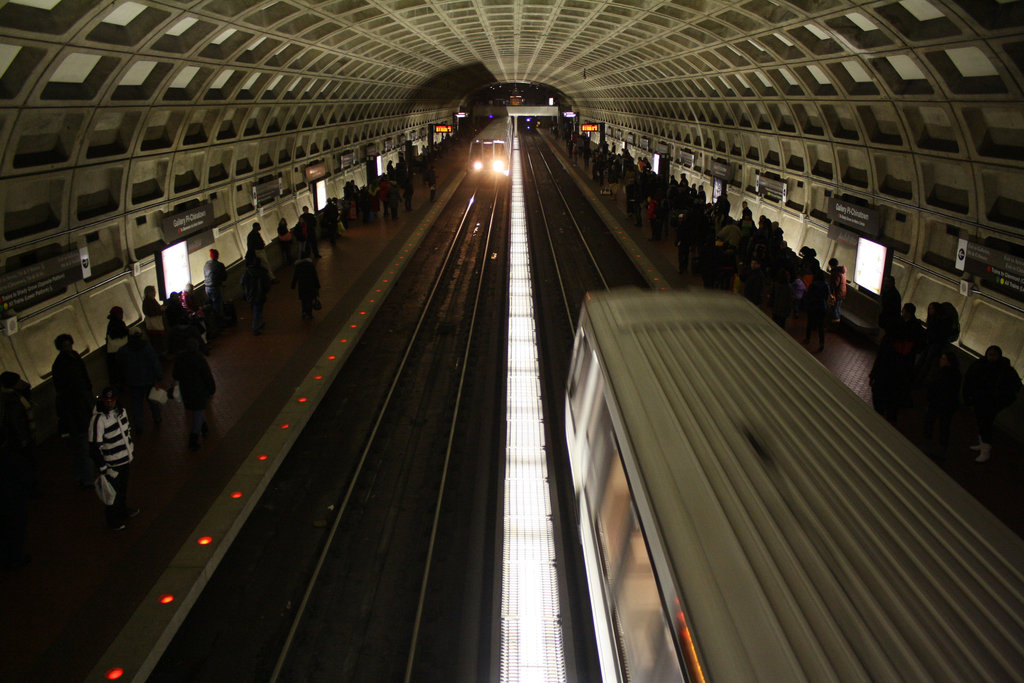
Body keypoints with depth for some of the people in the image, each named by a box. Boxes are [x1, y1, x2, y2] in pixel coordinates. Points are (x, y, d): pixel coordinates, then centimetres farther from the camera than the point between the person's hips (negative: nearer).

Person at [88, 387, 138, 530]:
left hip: (125, 459, 7)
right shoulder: (98, 419, -25)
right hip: (112, 464, -7)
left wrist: (131, 448, 22)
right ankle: (113, 520, 31)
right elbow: (95, 446, -22)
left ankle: (123, 510, 48)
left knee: (123, 488, 25)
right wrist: (102, 468, -19)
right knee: (114, 491, 10)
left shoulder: (121, 411, -2)